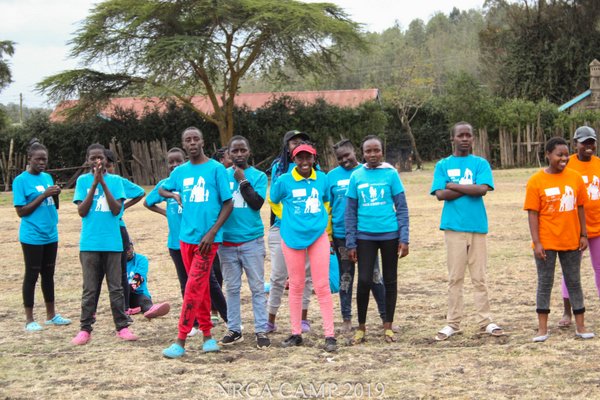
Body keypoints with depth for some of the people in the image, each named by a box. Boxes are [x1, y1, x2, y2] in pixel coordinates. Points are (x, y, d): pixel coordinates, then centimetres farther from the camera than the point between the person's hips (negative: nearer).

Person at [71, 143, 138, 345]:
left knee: (116, 287, 5)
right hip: (89, 243, 0)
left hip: (112, 243, 0)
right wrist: (95, 183, -13)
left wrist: (103, 183, -14)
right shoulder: (83, 181, 3)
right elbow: (81, 211, -6)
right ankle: (85, 329, 8)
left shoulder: (115, 180, 3)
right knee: (89, 289, 4)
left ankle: (122, 327, 10)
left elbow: (117, 210, -7)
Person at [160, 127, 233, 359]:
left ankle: (181, 341, -7)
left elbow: (228, 204, -5)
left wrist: (212, 233, -13)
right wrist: (174, 195, 5)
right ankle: (207, 335, 19)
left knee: (194, 287, -8)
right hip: (186, 237, 5)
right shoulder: (180, 172, 9)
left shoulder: (216, 169, -5)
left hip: (207, 238, -5)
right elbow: (162, 190, 27)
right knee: (201, 288, 11)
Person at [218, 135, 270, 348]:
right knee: (232, 287, 8)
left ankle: (261, 330, 4)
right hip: (227, 241, 2)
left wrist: (243, 181, -12)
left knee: (257, 287, 1)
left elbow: (257, 203, -11)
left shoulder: (258, 176, 1)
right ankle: (234, 329, 16)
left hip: (252, 240, -2)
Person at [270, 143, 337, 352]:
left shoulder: (322, 179, 3)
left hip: (318, 236, 1)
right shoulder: (284, 181, -5)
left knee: (322, 286, -2)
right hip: (293, 237, -1)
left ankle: (329, 335, 0)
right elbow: (274, 201, 12)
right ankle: (296, 333, 16)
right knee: (296, 286, 6)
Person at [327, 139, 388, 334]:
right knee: (346, 277, 9)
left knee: (374, 275, 3)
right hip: (341, 235, 1)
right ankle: (346, 319, 17)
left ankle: (385, 316, 11)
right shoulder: (332, 176, 2)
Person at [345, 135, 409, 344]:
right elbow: (350, 212, 6)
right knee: (364, 280, -3)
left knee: (390, 280, 8)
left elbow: (402, 208, 1)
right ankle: (361, 327, 12)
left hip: (389, 234, 0)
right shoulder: (356, 176, 3)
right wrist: (350, 243, 2)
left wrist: (404, 239, -5)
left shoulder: (391, 174, -1)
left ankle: (388, 326, 19)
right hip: (365, 236, 0)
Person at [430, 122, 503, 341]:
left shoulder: (481, 164, 7)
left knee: (479, 276, 4)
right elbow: (440, 194, -6)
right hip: (453, 227, 0)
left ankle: (485, 321, 9)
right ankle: (453, 323, 9)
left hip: (477, 226, 0)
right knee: (455, 277, 4)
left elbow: (483, 189, -10)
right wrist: (470, 188, -8)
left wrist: (452, 185, -7)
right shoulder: (443, 165, 7)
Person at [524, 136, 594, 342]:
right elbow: (532, 214, -9)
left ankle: (581, 326, 16)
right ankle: (543, 329, 10)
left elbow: (580, 208, 8)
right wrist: (537, 243, -13)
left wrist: (583, 235, 4)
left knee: (574, 282, 10)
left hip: (571, 241, 3)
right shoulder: (536, 181, -8)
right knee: (545, 283, 4)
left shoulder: (575, 178, 2)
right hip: (546, 243, -3)